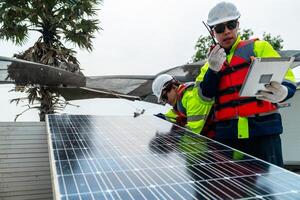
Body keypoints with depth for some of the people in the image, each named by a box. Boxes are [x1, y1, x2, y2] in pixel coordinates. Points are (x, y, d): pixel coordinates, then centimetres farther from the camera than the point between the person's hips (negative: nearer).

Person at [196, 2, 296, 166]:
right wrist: (213, 70, -12)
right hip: (226, 134, 3)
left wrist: (283, 92, -22)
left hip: (263, 130, -2)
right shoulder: (212, 61, 18)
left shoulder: (259, 47, 9)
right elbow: (204, 95, 5)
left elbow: (286, 77, 1)